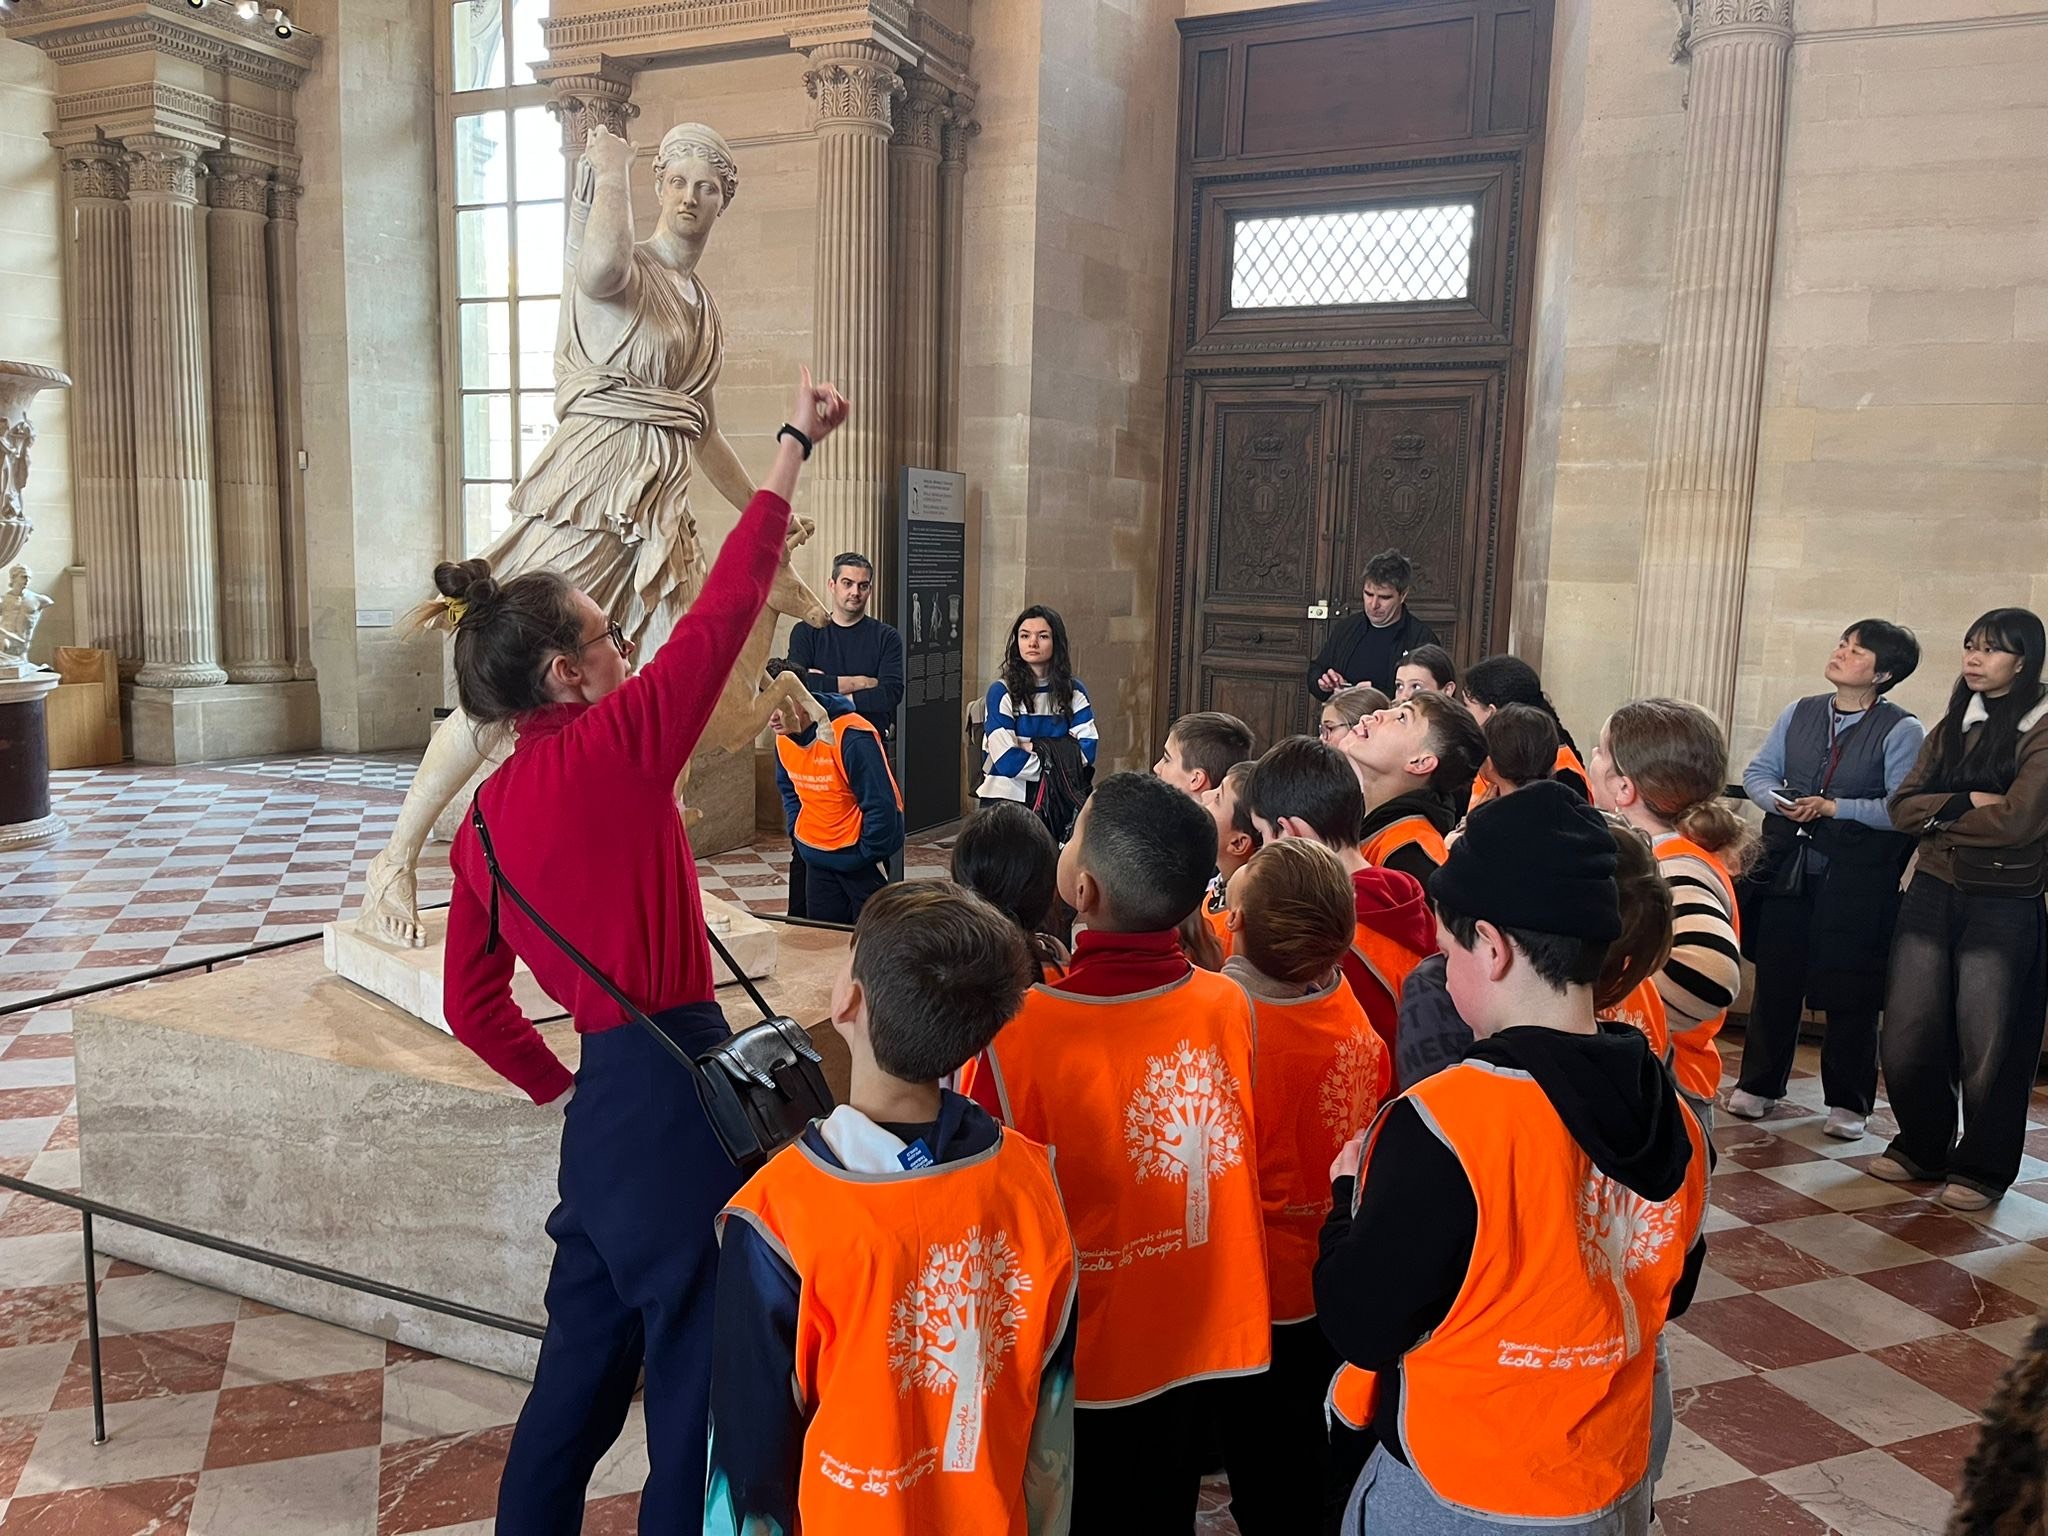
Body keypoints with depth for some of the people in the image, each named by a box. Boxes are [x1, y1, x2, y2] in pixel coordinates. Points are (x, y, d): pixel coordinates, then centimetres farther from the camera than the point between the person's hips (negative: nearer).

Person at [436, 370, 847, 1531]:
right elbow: (723, 612, -11)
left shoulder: (486, 814, 7)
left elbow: (473, 1005, 12)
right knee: (700, 1366, 5)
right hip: (674, 1091, -8)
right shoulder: (611, 749, -14)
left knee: (590, 1350, 24)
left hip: (610, 1097, 8)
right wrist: (795, 447, -3)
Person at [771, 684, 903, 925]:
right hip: (816, 856, 7)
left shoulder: (850, 736, -26)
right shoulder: (784, 738, -1)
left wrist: (868, 855, -15)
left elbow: (880, 804, -23)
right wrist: (797, 835, 9)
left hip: (858, 856, -7)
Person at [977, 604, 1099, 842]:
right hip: (1007, 797, -3)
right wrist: (1059, 763, -9)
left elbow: (1087, 749, -6)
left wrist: (1034, 747, -12)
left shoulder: (1074, 691, 4)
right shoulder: (1002, 691, -7)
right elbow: (1007, 760, -15)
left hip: (1056, 803, 3)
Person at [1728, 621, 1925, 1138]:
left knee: (1848, 992, 4)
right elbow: (1758, 772, 10)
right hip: (1787, 867, 4)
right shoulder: (1799, 713, 8)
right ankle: (1758, 1085, 24)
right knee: (1775, 979, 11)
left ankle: (1847, 1102, 20)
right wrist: (1780, 803, -10)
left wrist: (1834, 808, -20)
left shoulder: (1901, 731, -7)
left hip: (1856, 879, -4)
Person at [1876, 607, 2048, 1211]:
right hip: (1932, 893, 5)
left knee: (1988, 1044, 5)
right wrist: (1966, 803, -14)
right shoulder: (1952, 726, 11)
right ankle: (1921, 1147, 26)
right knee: (1906, 1037, 6)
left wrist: (1936, 815, -7)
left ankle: (1982, 1169, 21)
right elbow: (1903, 806, 2)